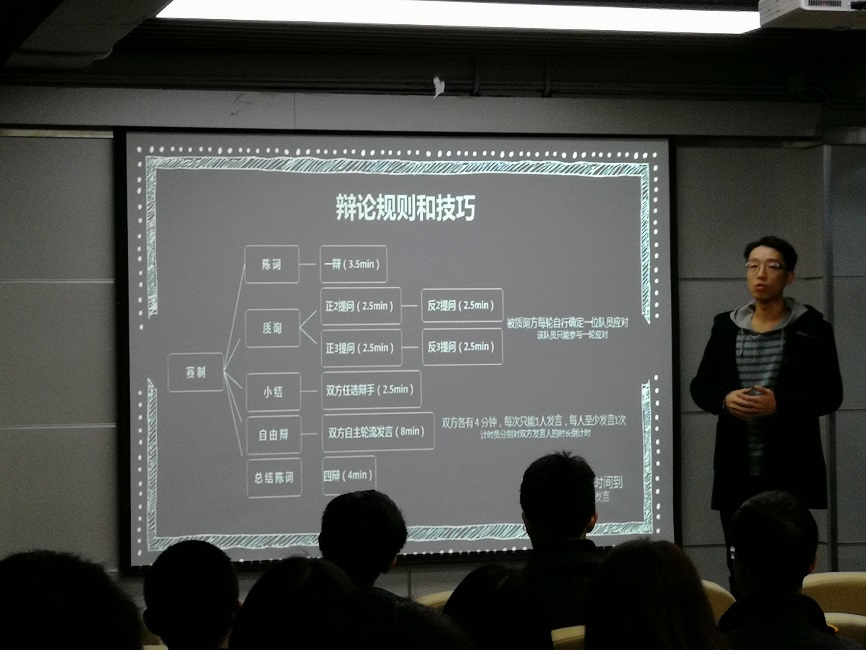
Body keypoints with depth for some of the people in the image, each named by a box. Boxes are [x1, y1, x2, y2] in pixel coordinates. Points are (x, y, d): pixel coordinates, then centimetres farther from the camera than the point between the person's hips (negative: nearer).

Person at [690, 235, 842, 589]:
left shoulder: (812, 328, -1)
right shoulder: (725, 326, 9)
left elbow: (830, 394, -4)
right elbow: (700, 386, 11)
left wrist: (780, 404, -19)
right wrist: (724, 399, -11)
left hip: (791, 470, -3)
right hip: (737, 471, 3)